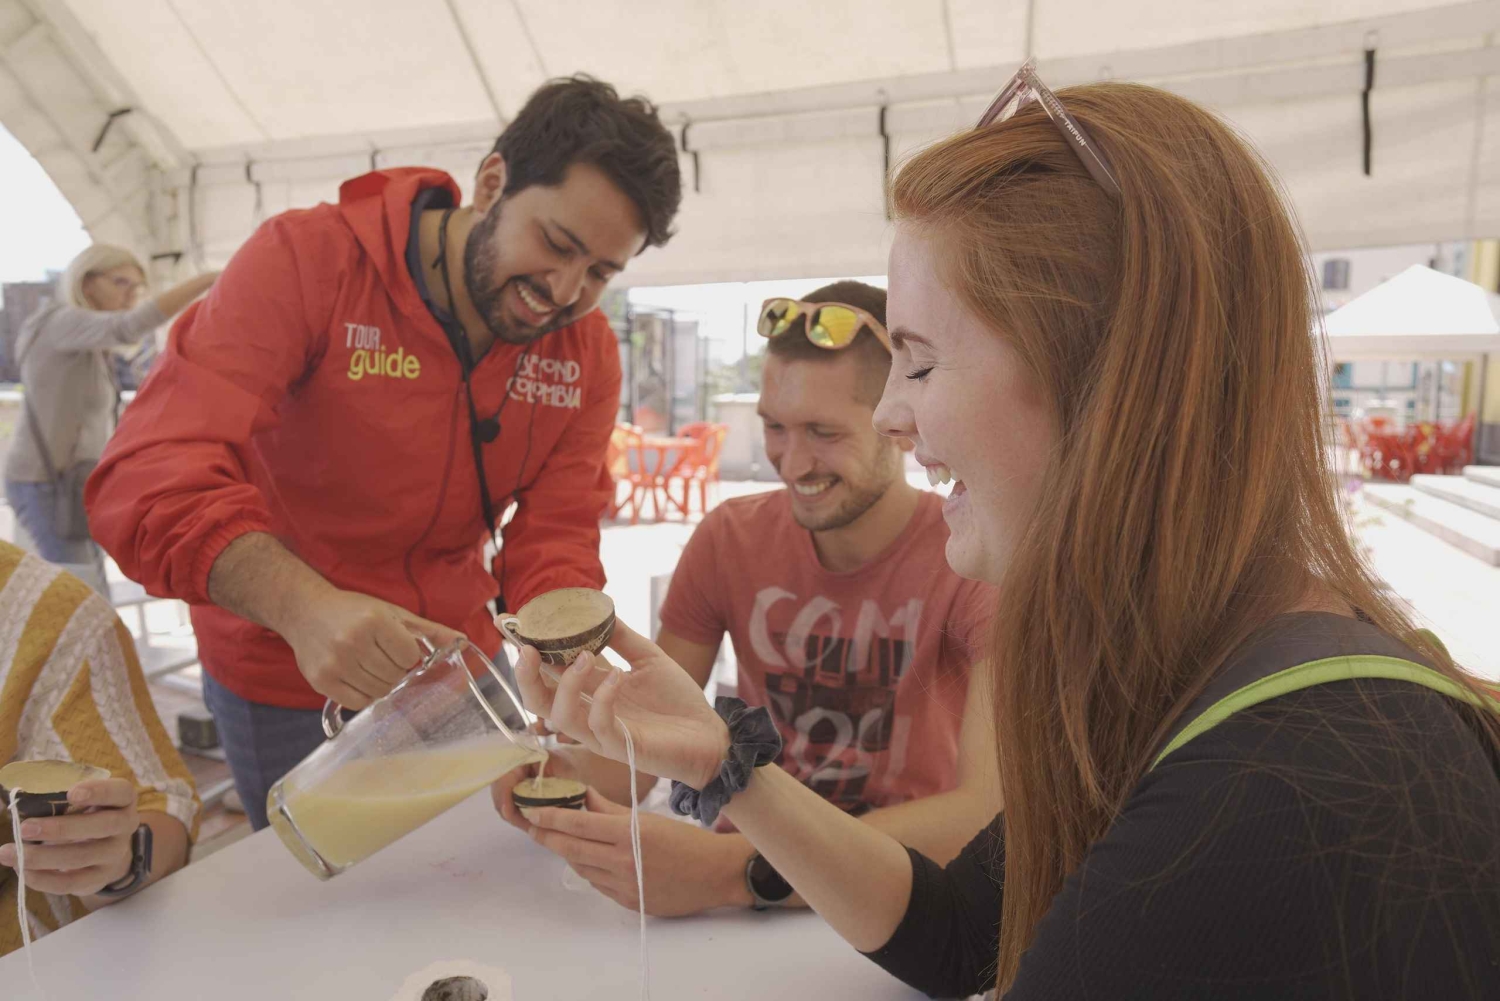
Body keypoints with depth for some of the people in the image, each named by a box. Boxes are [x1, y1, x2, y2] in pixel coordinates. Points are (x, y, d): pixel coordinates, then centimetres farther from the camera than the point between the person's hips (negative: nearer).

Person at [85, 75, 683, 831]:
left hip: (459, 662, 4)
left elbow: (554, 541, -10)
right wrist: (305, 607, -46)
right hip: (286, 682, -3)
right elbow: (152, 477, -29)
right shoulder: (307, 261, -20)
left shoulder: (587, 351, -7)